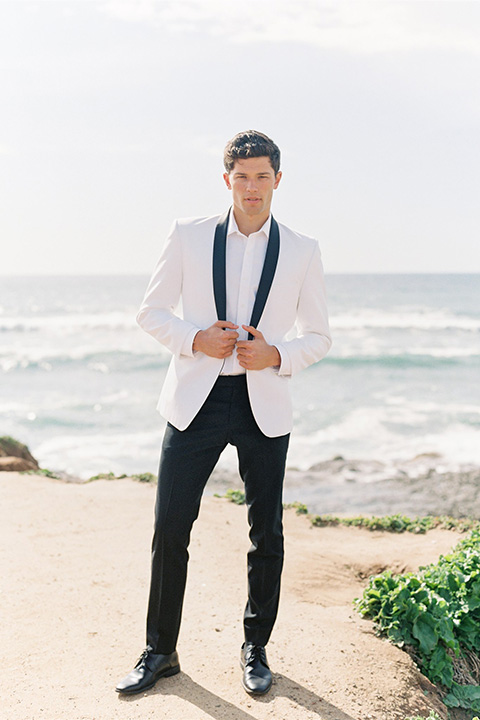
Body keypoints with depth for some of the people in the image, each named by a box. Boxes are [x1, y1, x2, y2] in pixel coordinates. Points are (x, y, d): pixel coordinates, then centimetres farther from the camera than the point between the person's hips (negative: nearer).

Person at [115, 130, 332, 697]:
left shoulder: (302, 251, 5)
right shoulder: (189, 236, 4)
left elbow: (318, 336, 9)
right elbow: (151, 311, 7)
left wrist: (276, 355, -11)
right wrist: (195, 339, -12)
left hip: (265, 407, 1)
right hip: (196, 400, 0)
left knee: (267, 535, 7)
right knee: (169, 528, 1)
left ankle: (255, 650, 27)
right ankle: (160, 651, 19)